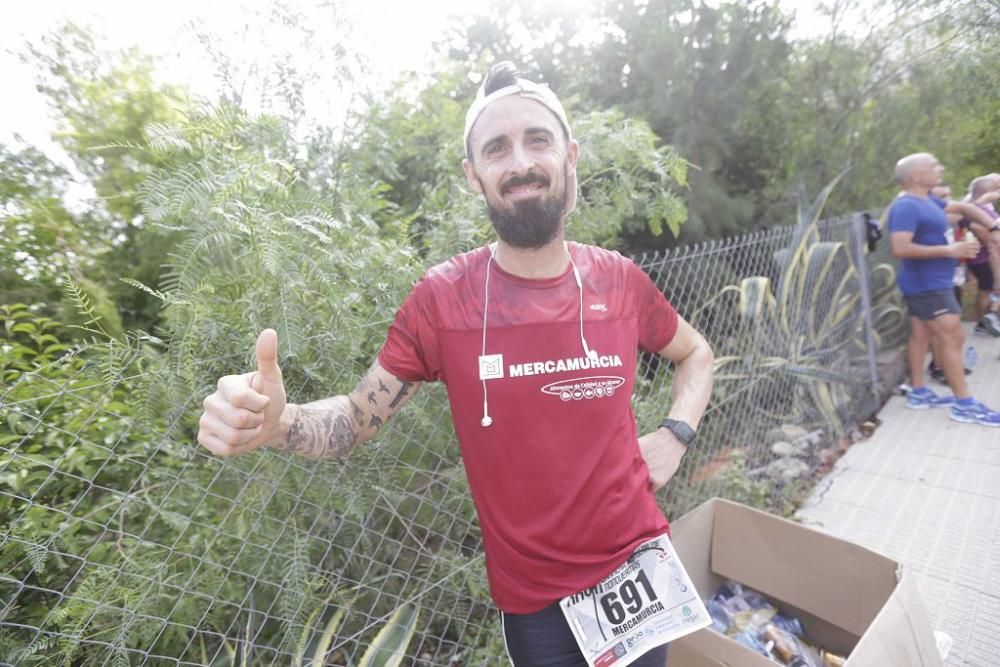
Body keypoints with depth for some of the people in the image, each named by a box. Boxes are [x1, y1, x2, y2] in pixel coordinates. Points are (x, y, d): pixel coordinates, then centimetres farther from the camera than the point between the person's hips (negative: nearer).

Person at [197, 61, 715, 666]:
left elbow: (697, 353, 10)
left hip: (640, 564, 3)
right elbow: (357, 420, -9)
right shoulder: (441, 299, -16)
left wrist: (675, 435, -5)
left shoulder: (619, 281, -8)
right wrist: (275, 423, -30)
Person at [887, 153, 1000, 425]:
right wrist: (950, 250, -24)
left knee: (922, 335, 13)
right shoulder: (906, 206, -20)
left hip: (931, 283, 10)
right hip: (927, 285, -10)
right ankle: (964, 405, 2)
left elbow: (963, 207, 24)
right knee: (953, 338, -6)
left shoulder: (927, 200, 12)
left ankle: (919, 393, 22)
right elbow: (900, 249, -29)